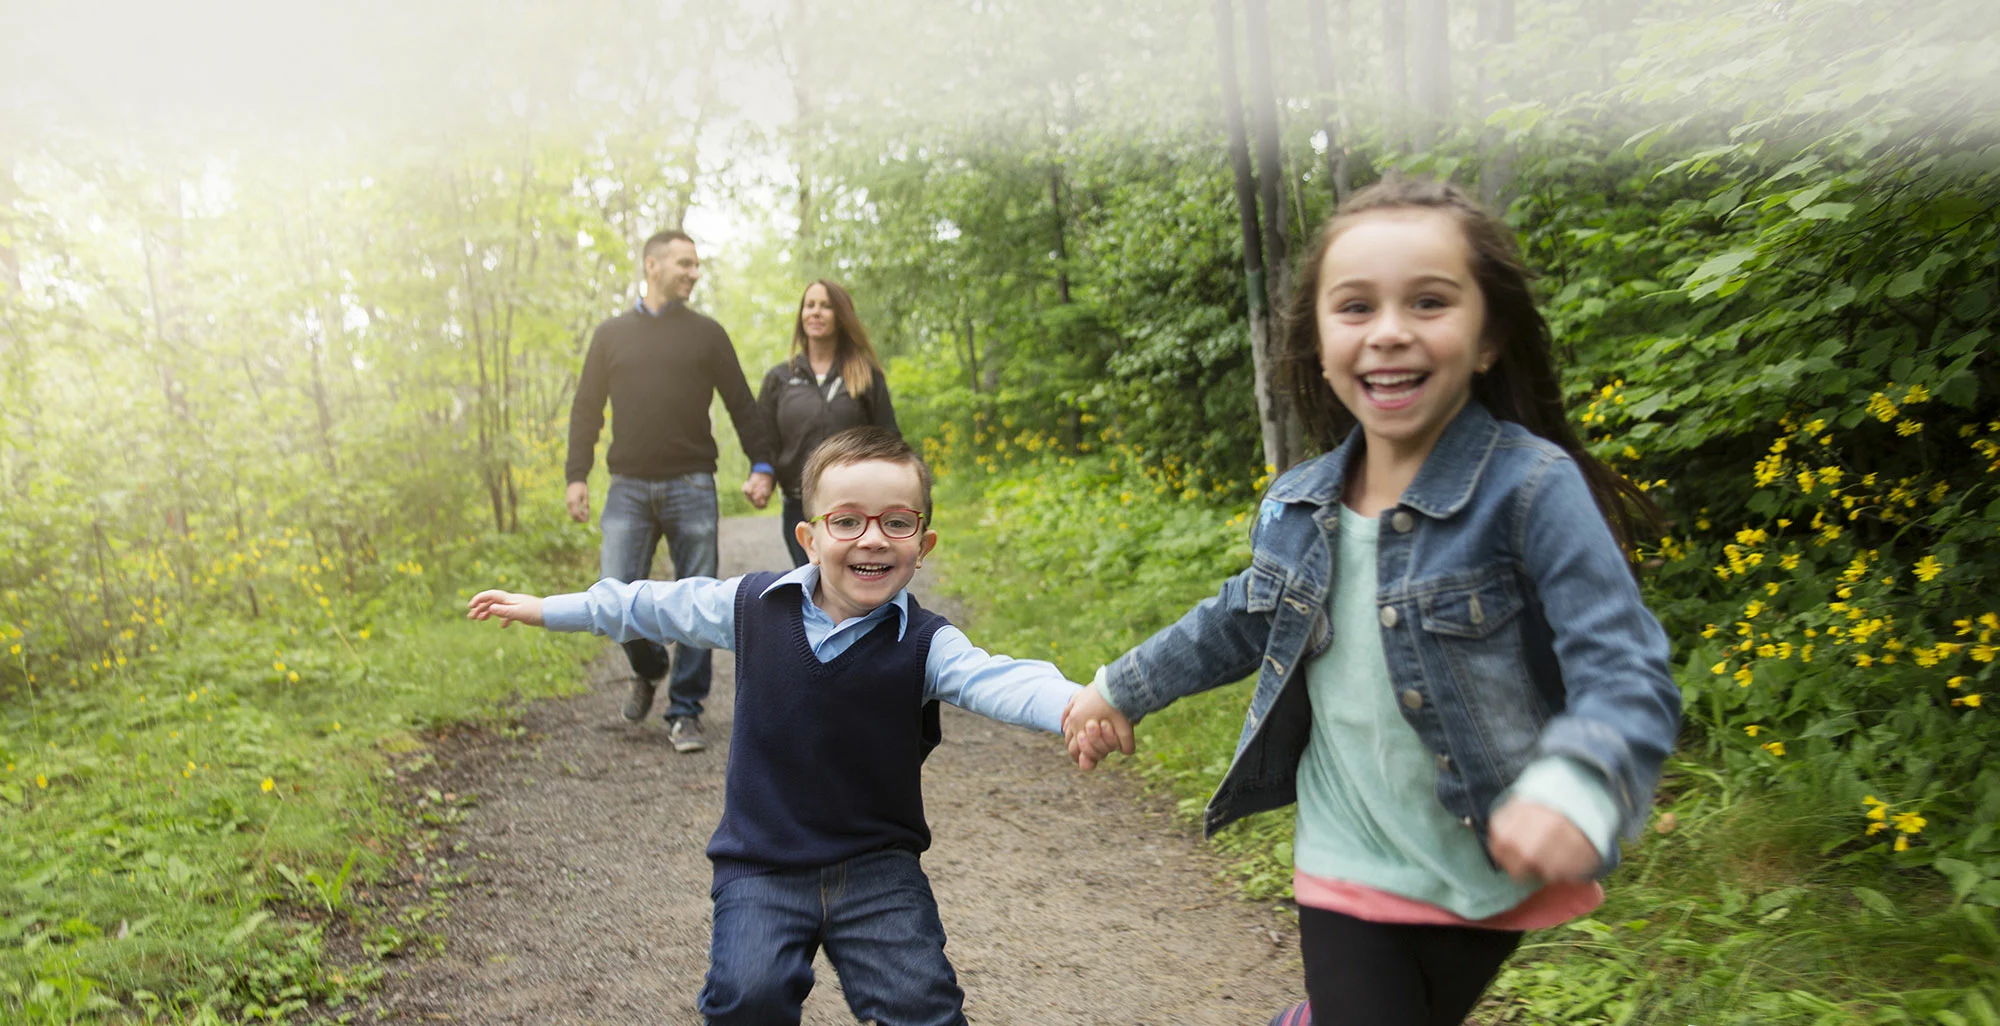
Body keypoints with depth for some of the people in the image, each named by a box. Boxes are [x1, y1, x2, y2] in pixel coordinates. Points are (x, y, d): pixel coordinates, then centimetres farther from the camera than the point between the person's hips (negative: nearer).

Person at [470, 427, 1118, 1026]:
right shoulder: (754, 607, -2)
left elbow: (997, 679, -28)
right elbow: (656, 606, 12)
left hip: (878, 866, -1)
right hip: (760, 866, 1)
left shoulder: (925, 645, -10)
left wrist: (1074, 706, -50)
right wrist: (543, 609, 20)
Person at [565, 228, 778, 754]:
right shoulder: (612, 334, 12)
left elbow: (742, 405, 8)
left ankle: (685, 712, 10)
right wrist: (576, 475, 2)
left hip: (691, 487, 0)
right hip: (629, 489, 1)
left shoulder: (707, 334, 10)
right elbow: (586, 410, 12)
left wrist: (762, 465, -3)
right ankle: (648, 670, 23)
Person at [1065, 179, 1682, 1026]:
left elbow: (1627, 677, -24)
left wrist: (1570, 789, -43)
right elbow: (1242, 621, 15)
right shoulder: (1296, 509, -4)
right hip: (1349, 864, 2)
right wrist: (1120, 689, 23)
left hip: (1492, 871, -2)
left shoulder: (1532, 487, -19)